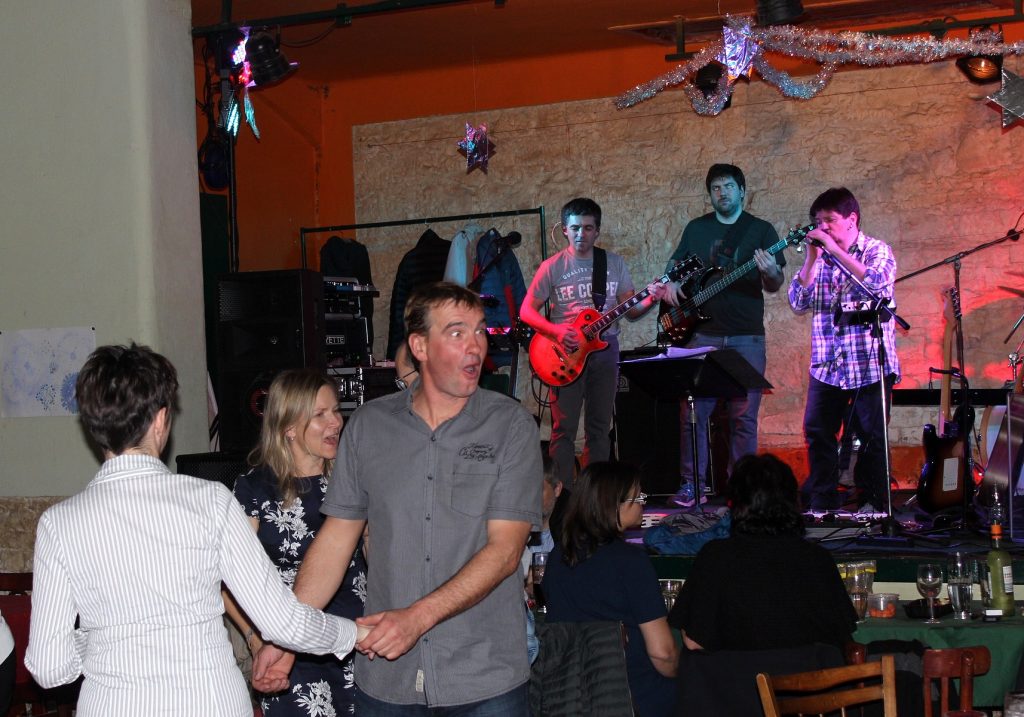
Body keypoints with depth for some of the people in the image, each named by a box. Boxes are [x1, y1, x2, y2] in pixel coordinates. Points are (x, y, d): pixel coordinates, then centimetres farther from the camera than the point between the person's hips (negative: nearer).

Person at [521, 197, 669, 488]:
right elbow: (526, 310, 0)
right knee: (564, 428, -4)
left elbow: (630, 310, 10)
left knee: (600, 427, 7)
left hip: (604, 347, 3)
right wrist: (555, 331, -16)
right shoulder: (552, 267, -1)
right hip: (566, 353, -3)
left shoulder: (615, 263, 8)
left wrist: (650, 301, -11)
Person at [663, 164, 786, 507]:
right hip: (702, 333, 1)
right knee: (693, 411, -2)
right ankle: (691, 485, 5)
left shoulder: (761, 230, 6)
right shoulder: (696, 228, 12)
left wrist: (770, 273, -21)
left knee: (744, 415, 1)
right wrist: (670, 284, -2)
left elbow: (774, 286, 2)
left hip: (747, 337, -1)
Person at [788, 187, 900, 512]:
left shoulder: (878, 251, 0)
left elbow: (876, 282, -22)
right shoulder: (819, 258, 10)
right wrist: (811, 258, -7)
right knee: (817, 433, 2)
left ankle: (871, 504, 11)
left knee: (872, 436, -1)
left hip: (870, 363, -4)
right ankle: (822, 504, 12)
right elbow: (799, 302, 2)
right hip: (826, 364, 4)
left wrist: (835, 251, -21)